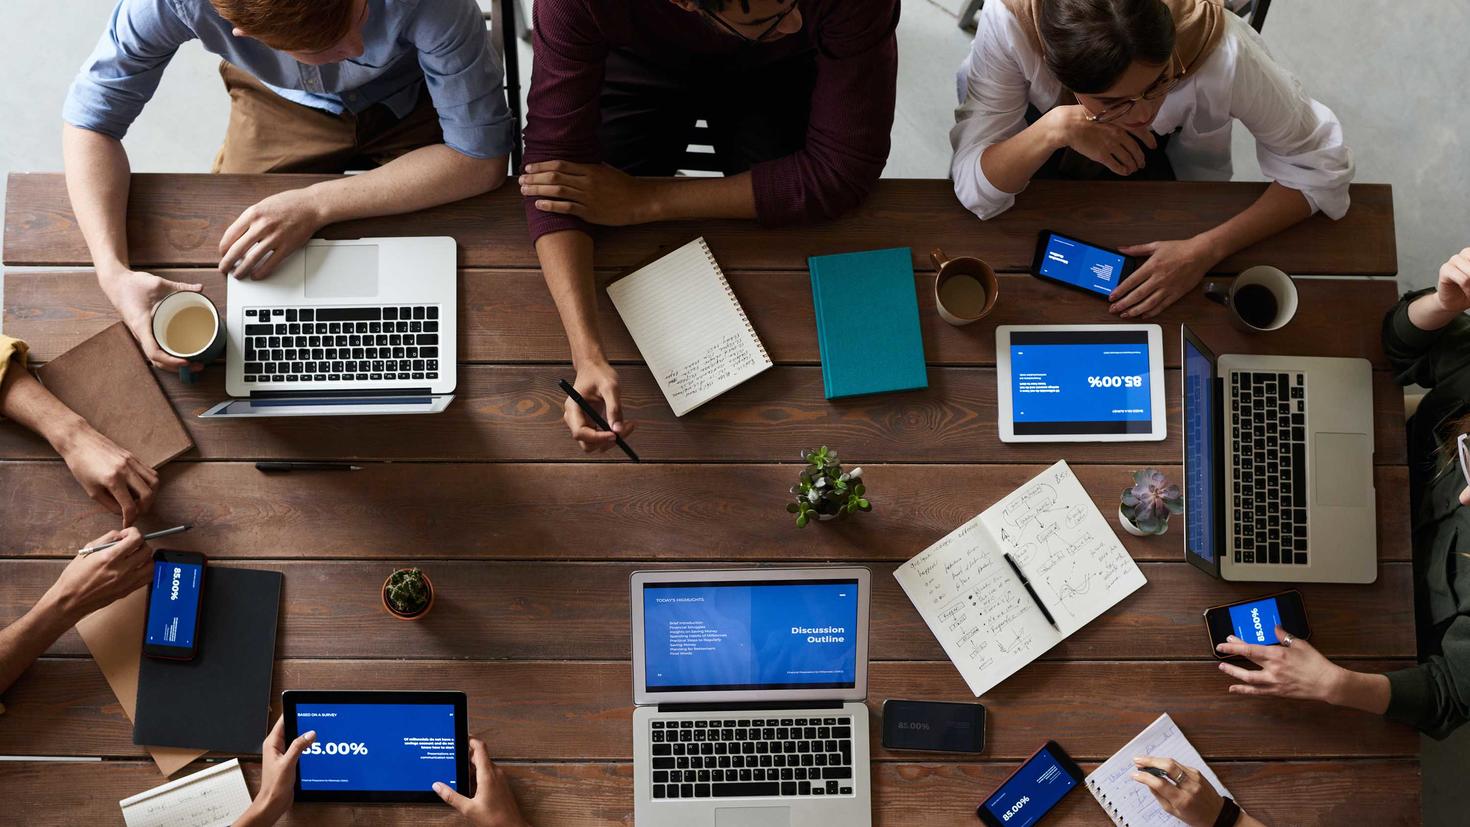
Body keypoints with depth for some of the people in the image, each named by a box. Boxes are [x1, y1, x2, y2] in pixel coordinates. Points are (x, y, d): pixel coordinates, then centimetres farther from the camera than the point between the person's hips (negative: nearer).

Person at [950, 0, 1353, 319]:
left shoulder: (1222, 51, -40)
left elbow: (1322, 168, -26)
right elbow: (974, 190, -35)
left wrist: (1205, 250, -36)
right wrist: (1056, 128, -51)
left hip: (1169, 146, 1)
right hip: (1041, 119, 0)